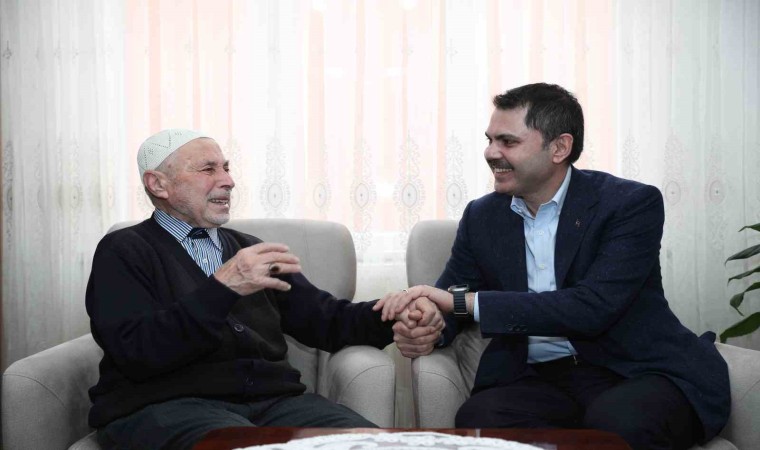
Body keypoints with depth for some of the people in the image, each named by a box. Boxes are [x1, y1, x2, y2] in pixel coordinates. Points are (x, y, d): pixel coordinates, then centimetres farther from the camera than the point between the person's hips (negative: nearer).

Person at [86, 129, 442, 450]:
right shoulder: (124, 251, 5)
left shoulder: (247, 249, 22)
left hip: (272, 398, 5)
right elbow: (136, 352, -10)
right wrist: (221, 289, -22)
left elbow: (322, 318, 16)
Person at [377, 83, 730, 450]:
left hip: (637, 375, -4)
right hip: (538, 380, 5)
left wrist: (464, 300, -23)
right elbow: (447, 303, 9)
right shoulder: (482, 216, 10)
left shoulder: (632, 203, -6)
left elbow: (593, 308, -19)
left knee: (616, 420, -38)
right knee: (476, 418, -27)